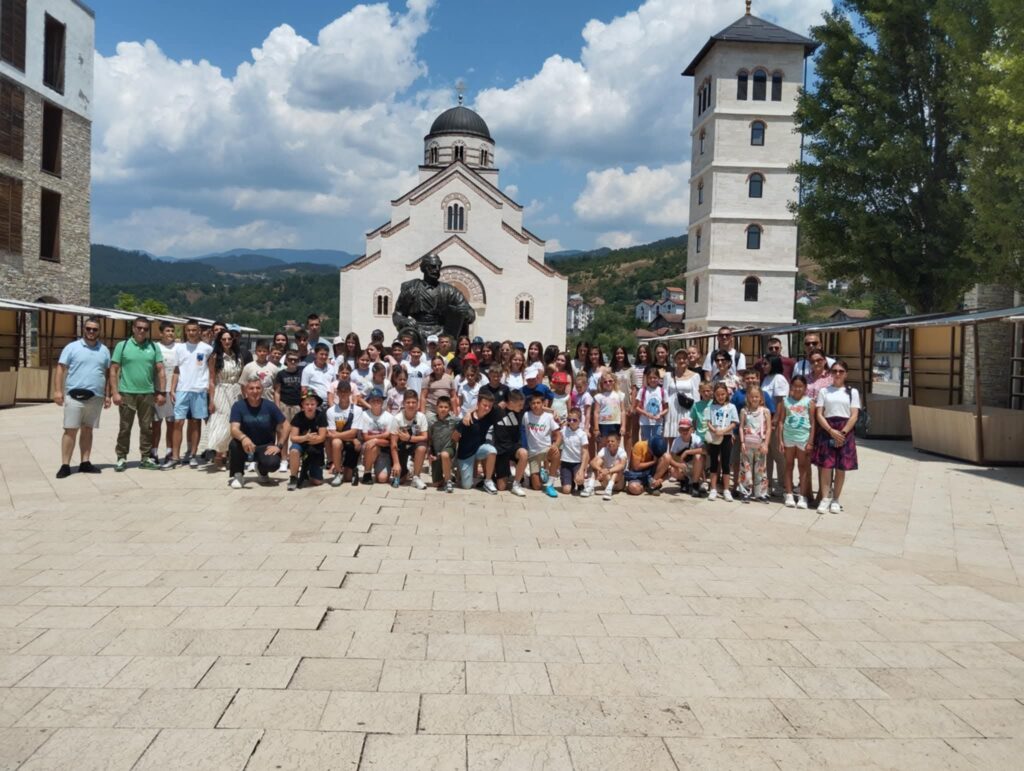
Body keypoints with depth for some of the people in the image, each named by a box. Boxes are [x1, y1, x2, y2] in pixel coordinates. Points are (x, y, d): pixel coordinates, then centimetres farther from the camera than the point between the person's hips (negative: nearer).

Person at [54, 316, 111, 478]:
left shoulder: (104, 350, 11)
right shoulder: (72, 347, 0)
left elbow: (107, 374, 13)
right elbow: (61, 369, -2)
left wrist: (107, 395, 9)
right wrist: (58, 390, -11)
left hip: (96, 397, 4)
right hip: (74, 395, -3)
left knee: (88, 430, 10)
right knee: (71, 430, -4)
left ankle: (85, 463, 15)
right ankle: (65, 465, -2)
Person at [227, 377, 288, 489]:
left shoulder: (269, 405, -10)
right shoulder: (238, 406, -13)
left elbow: (284, 426, -2)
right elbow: (234, 429, -24)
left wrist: (279, 445, -12)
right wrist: (243, 438, -47)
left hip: (265, 446, 0)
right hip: (246, 445, 0)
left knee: (273, 463, -30)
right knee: (234, 444, -34)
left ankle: (262, 471, 12)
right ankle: (237, 475, -7)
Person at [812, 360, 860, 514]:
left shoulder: (852, 392, 8)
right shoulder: (824, 391, 7)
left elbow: (854, 416, 0)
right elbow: (819, 415, 1)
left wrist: (843, 433, -12)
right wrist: (831, 431, -12)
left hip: (845, 432, 0)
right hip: (827, 431, 0)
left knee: (841, 468, 2)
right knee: (826, 466, -5)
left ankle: (835, 500, 12)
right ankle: (825, 499, 0)